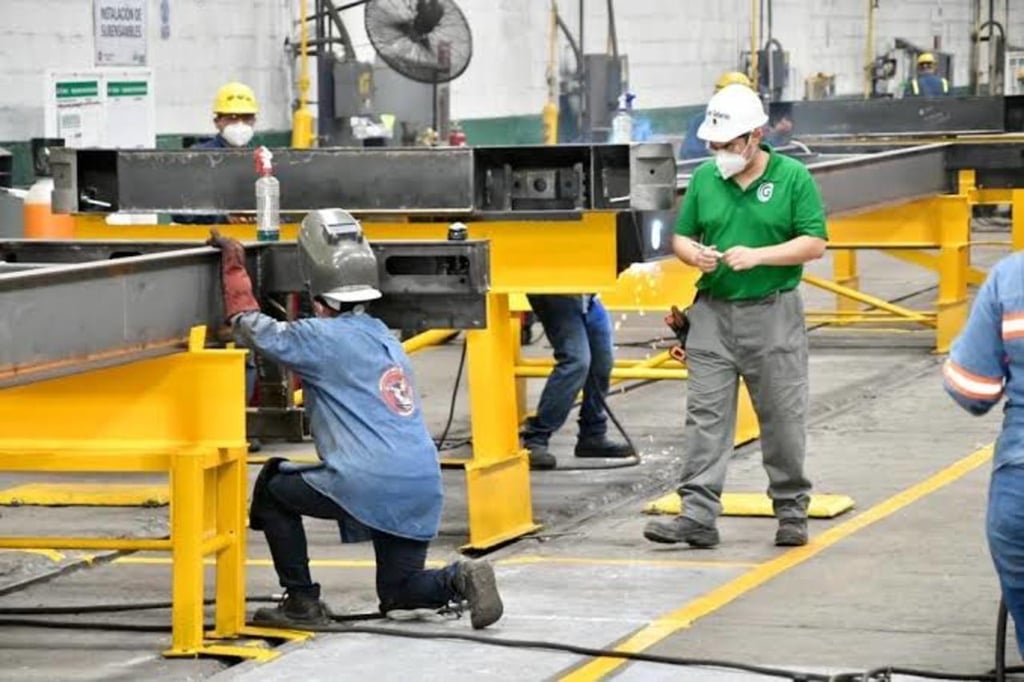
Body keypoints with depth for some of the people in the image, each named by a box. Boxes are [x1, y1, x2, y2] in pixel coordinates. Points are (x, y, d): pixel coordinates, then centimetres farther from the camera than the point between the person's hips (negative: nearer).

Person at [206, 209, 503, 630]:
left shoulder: (325, 338, -3)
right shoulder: (385, 338, 20)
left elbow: (250, 325, 2)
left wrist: (233, 264, 15)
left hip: (370, 486, -7)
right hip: (424, 489, 7)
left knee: (272, 486, 17)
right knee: (399, 597, 21)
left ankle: (302, 602, 12)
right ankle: (459, 580, -8)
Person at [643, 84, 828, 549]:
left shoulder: (793, 177, -3)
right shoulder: (705, 178, 8)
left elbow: (815, 244, -6)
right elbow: (681, 236, 14)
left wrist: (758, 256, -18)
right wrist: (694, 254, -10)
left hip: (773, 314, -3)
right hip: (713, 313, 3)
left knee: (782, 418, 4)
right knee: (705, 416, -2)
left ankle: (791, 511, 17)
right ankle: (698, 515, -4)